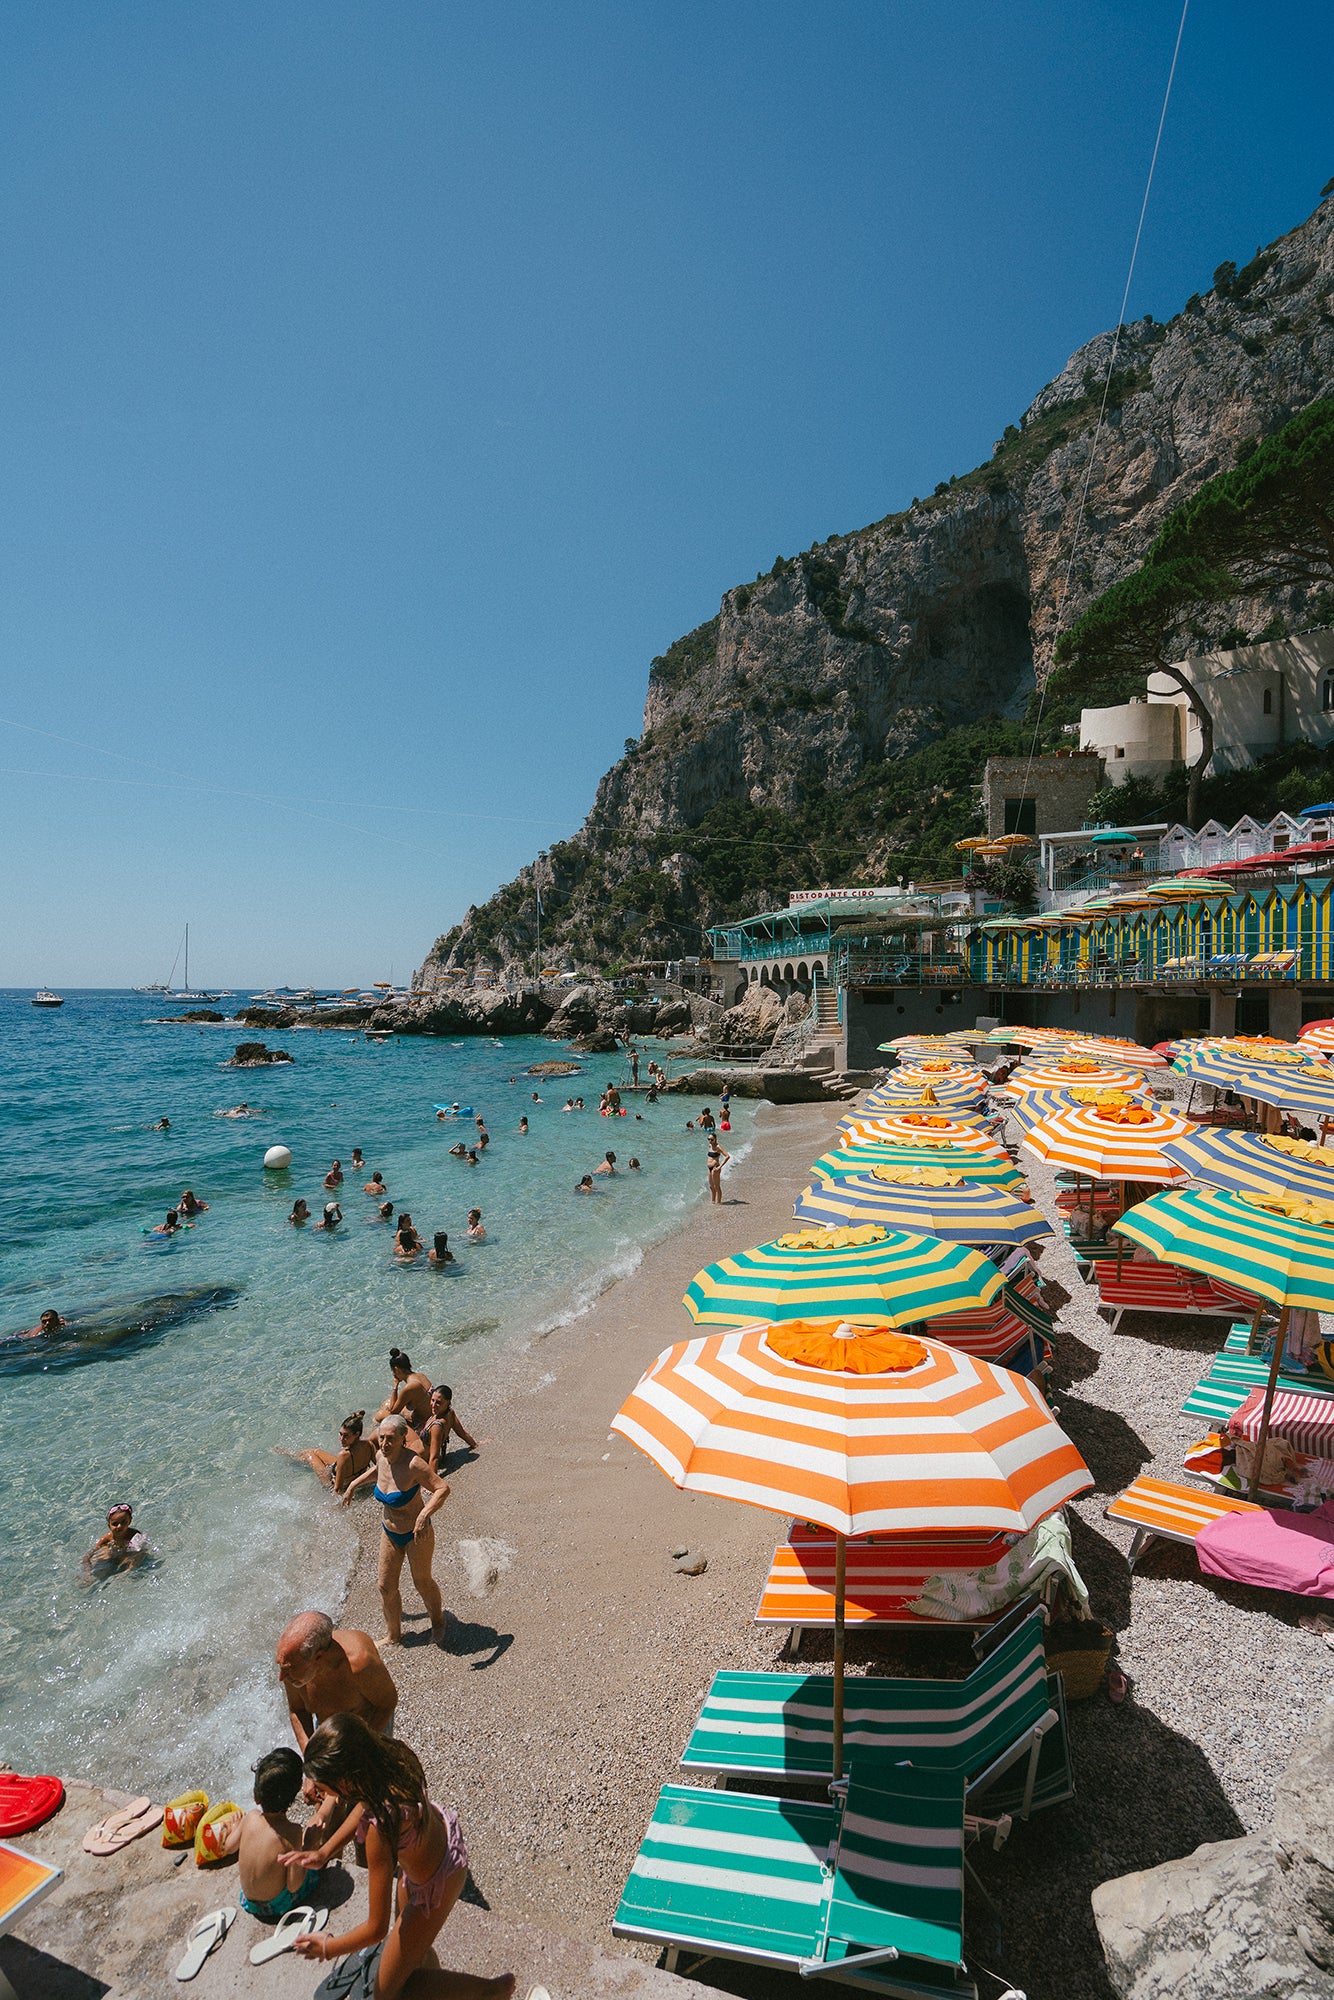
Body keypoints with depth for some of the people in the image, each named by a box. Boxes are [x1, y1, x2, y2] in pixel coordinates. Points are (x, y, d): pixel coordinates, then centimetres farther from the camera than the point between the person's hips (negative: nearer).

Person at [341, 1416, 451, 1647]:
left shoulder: (413, 1464, -33)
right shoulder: (381, 1456, -12)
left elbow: (443, 1488, -35)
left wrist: (424, 1514, -46)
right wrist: (353, 1485, 16)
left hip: (416, 1534, -6)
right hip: (390, 1533, 6)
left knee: (422, 1582, 15)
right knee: (386, 1586, 14)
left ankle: (438, 1621, 44)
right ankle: (392, 1636, 38)